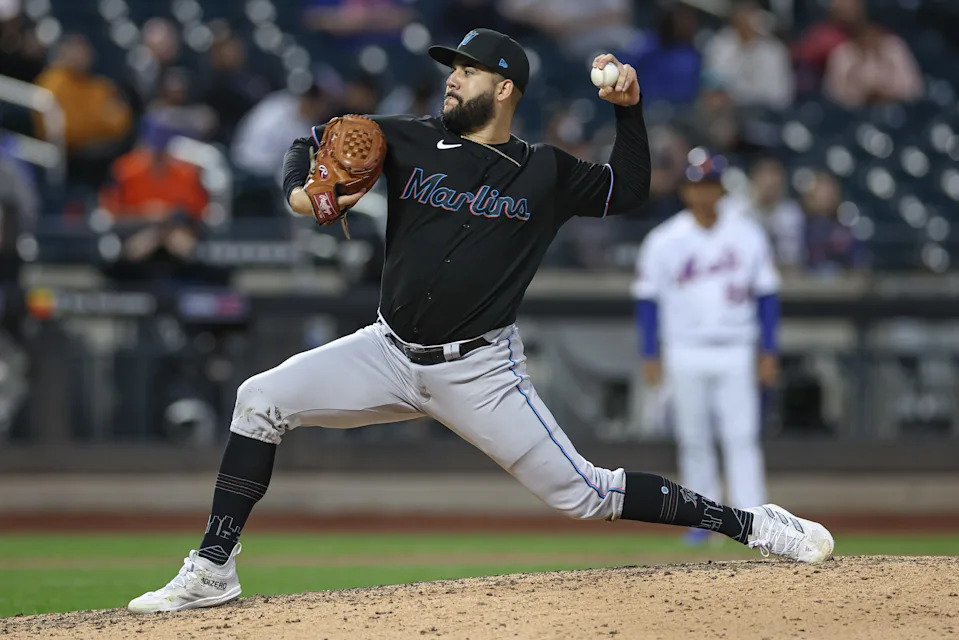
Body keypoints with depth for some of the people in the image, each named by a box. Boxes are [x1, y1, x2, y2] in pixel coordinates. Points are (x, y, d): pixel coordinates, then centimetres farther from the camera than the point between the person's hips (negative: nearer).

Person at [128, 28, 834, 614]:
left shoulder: (545, 172, 1)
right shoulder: (412, 141, 3)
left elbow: (629, 189, 11)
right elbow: (315, 140, 8)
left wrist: (629, 107, -3)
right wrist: (300, 190, -14)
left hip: (480, 371, -3)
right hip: (391, 352, 3)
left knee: (584, 494, -9)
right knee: (261, 399, -10)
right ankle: (214, 570, -5)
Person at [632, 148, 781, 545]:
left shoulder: (748, 235, 2)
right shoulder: (663, 241, 0)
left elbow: (766, 294, 6)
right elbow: (647, 299, 3)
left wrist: (768, 352, 2)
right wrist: (650, 355, -2)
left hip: (735, 352, 0)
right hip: (685, 353, 0)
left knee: (742, 438, -8)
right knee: (693, 440, 5)